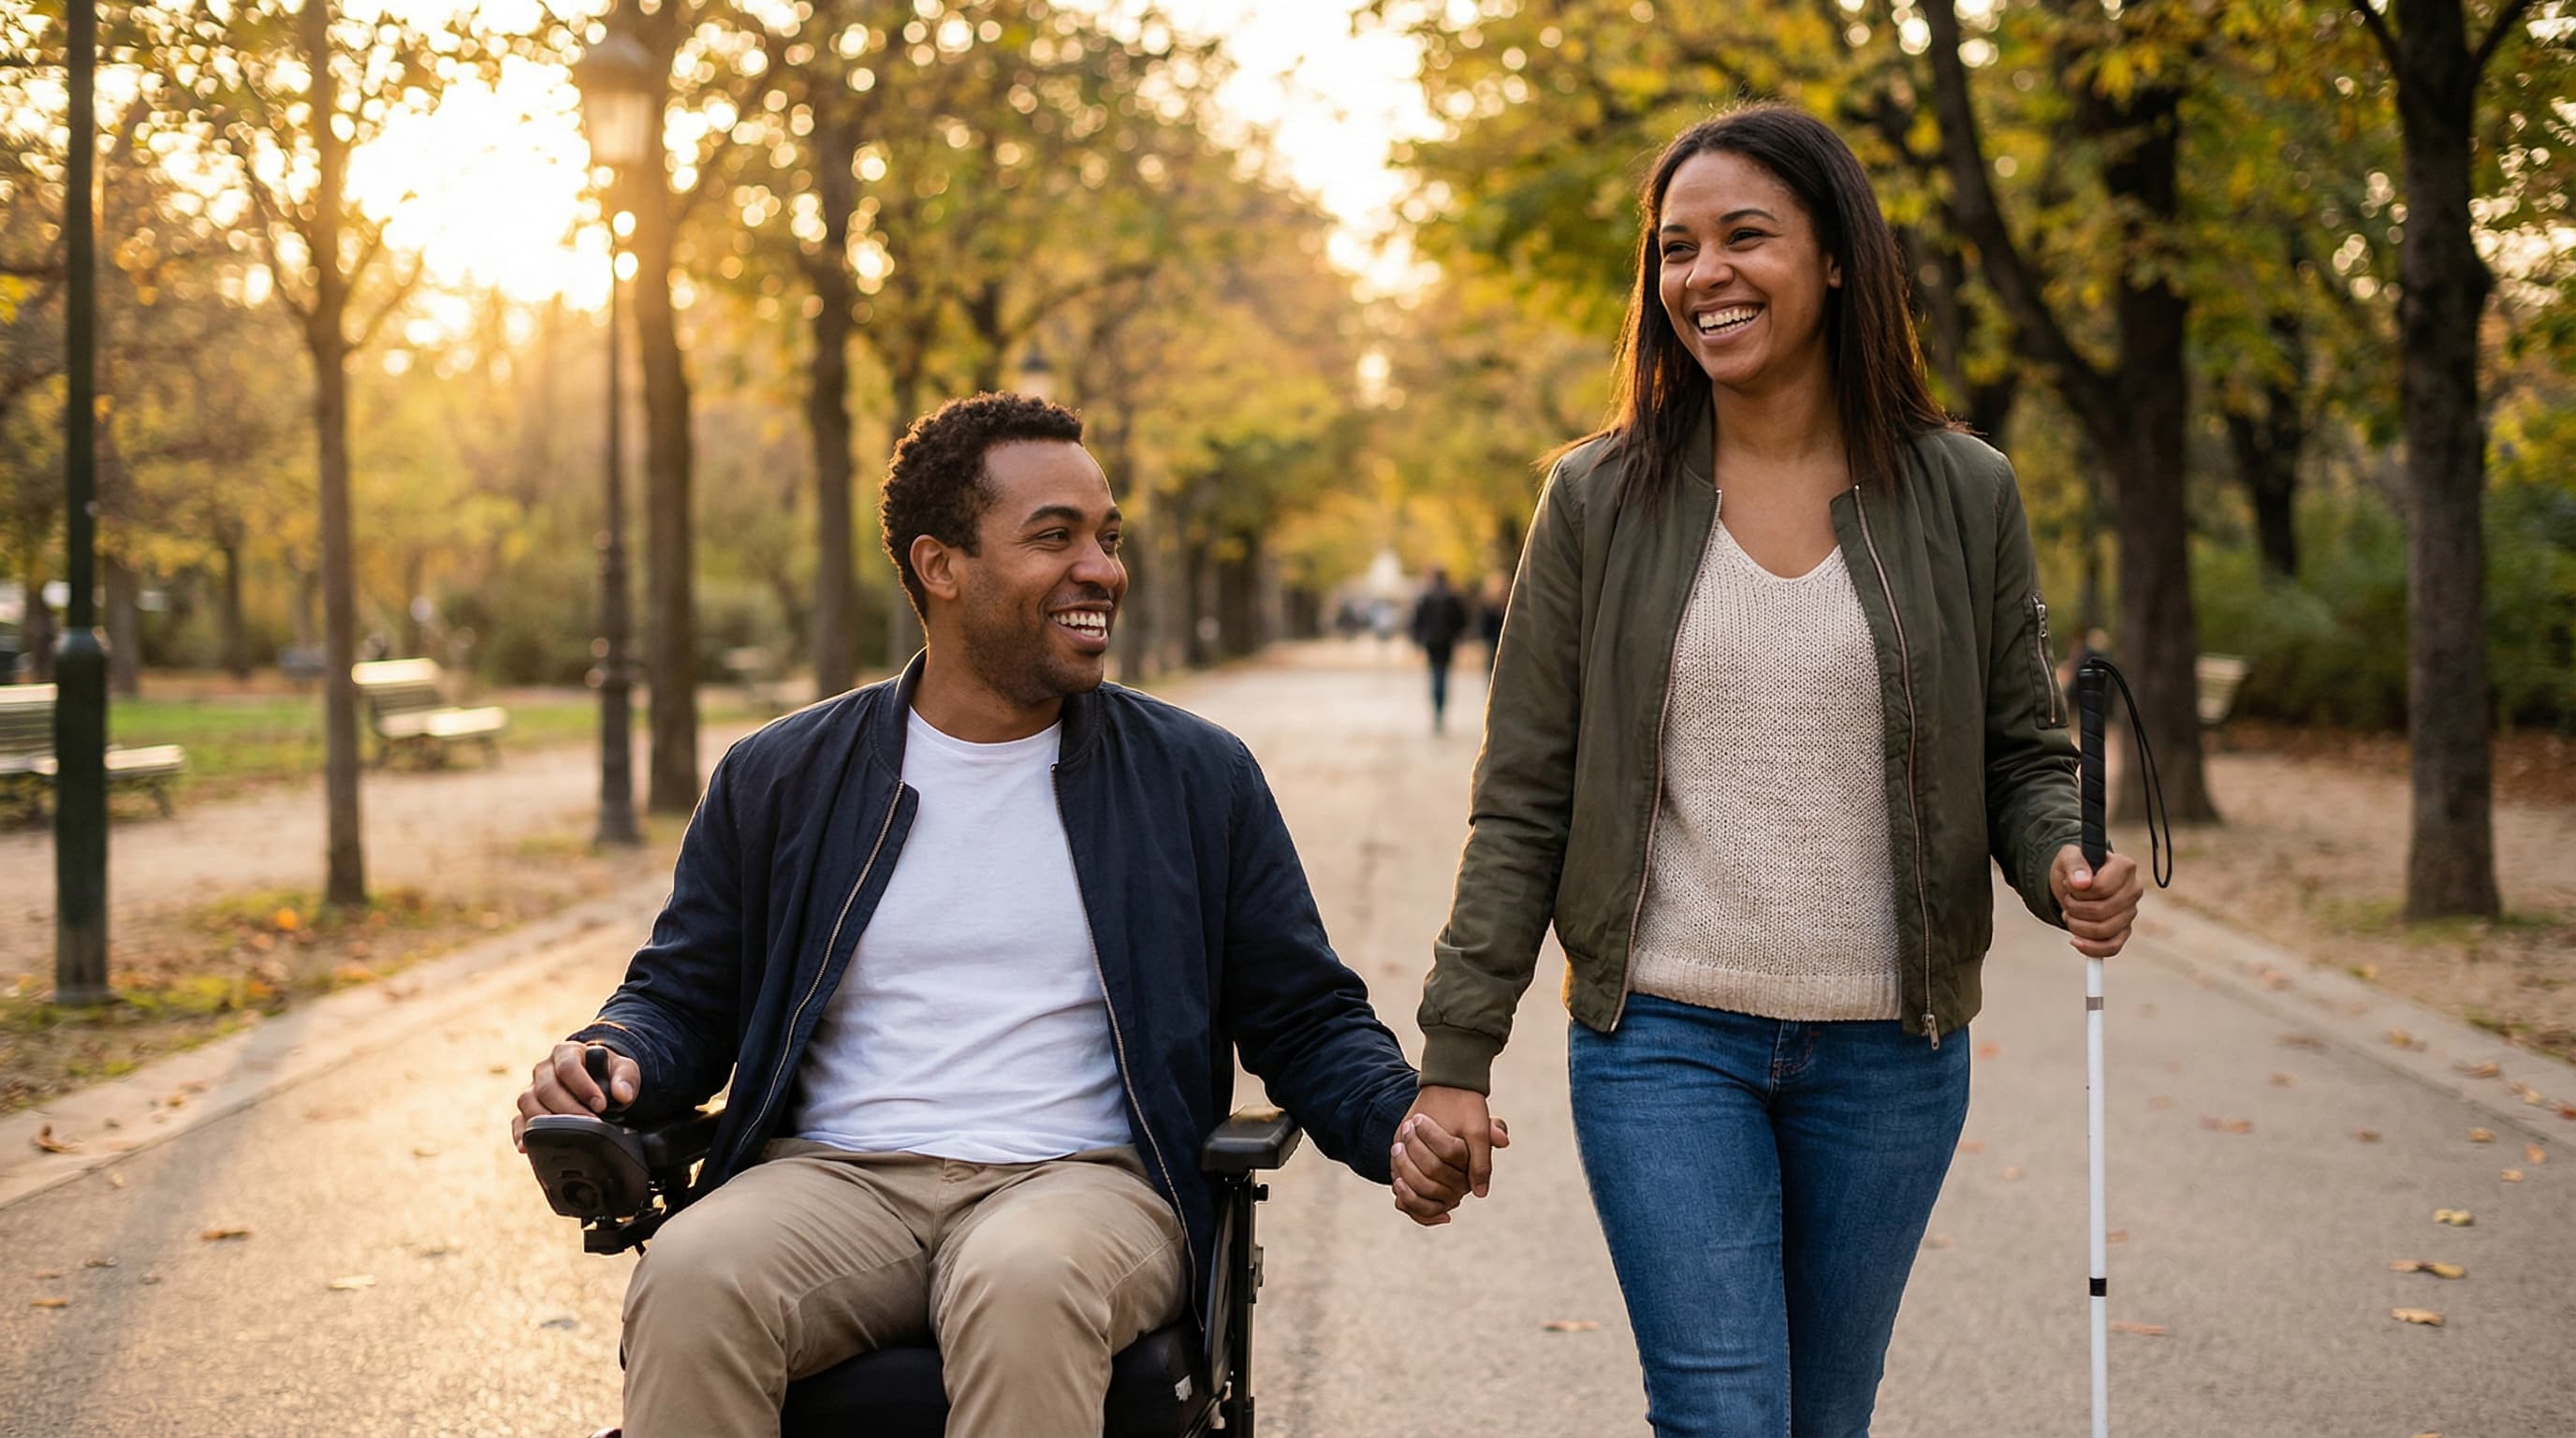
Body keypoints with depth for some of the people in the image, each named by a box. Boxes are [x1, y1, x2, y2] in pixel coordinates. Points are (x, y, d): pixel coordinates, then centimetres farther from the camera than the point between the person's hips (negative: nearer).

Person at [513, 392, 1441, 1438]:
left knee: (1024, 1285, -37)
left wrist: (1403, 1119, -7)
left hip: (1082, 1181, -1)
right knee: (690, 1278, -32)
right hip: (834, 1179, 1)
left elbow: (1306, 1019, 14)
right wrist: (612, 1060, -5)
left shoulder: (1198, 778, 12)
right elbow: (681, 996, 19)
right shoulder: (777, 780, 13)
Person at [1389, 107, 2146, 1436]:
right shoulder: (1599, 500, 0)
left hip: (1889, 1052, 2)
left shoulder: (1963, 497, 2)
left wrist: (2068, 863, -15)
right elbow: (1523, 800, 1)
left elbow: (2025, 752, 9)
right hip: (1663, 1039, -1)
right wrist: (1455, 1056, -3)